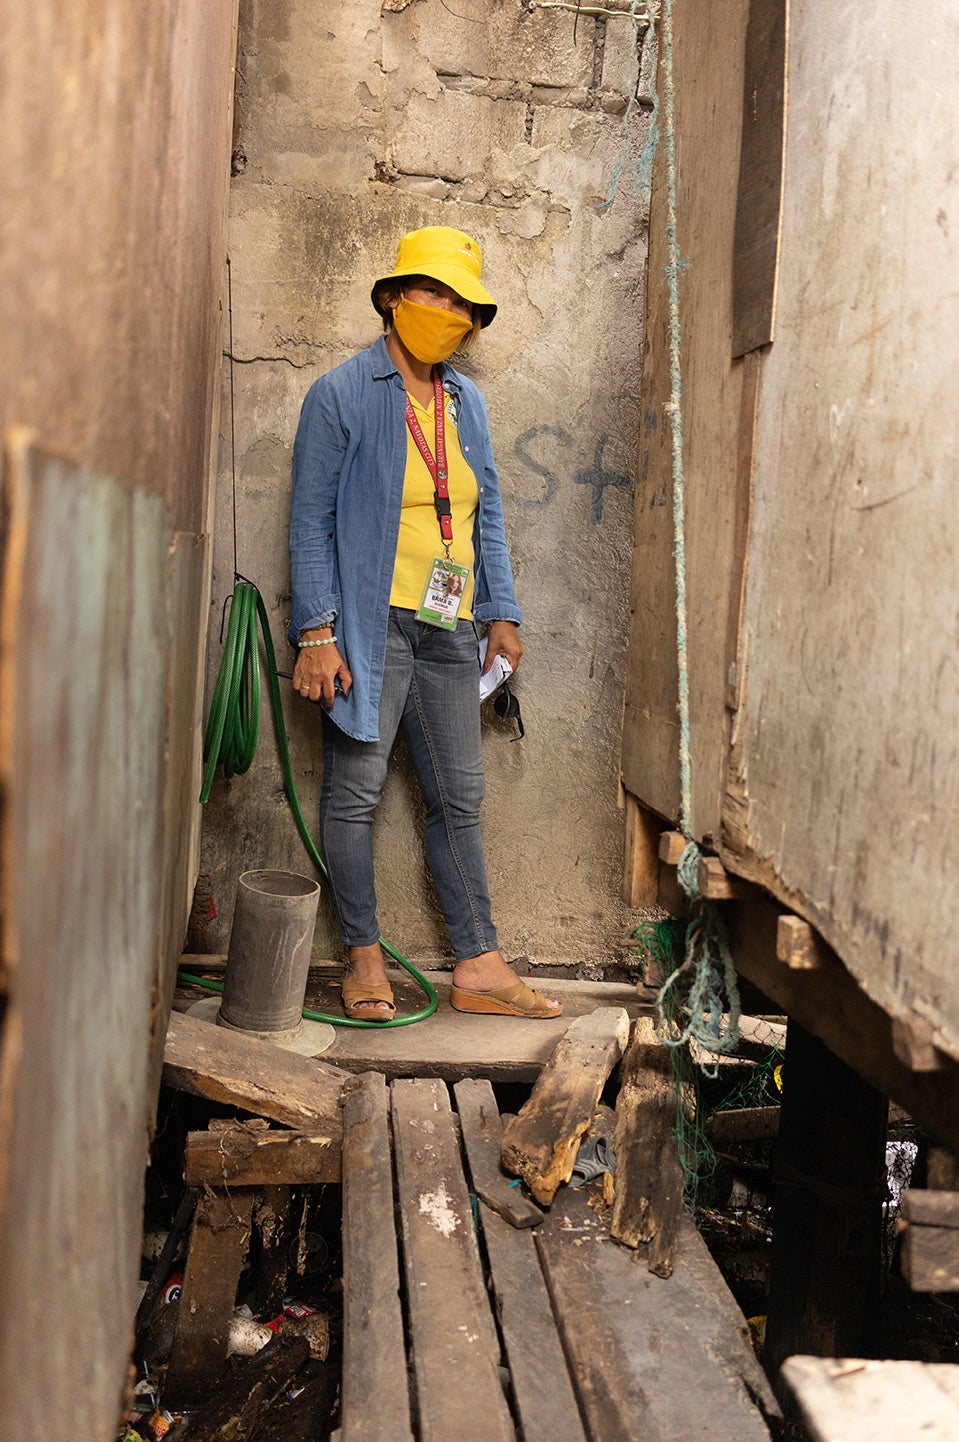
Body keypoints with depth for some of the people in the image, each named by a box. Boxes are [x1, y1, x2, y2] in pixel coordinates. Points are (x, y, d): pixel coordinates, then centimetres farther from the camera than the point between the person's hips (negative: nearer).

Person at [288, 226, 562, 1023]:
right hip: (369, 626, -5)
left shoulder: (467, 401, 16)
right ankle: (365, 959, 14)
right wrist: (316, 632, -13)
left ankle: (479, 965, 16)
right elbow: (310, 519, -5)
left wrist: (501, 612, 11)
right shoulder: (340, 395, 0)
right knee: (356, 791, -1)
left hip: (449, 630, 6)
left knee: (459, 798, 7)